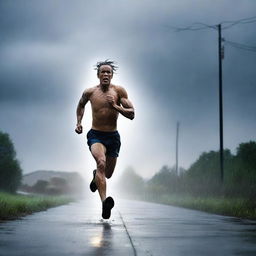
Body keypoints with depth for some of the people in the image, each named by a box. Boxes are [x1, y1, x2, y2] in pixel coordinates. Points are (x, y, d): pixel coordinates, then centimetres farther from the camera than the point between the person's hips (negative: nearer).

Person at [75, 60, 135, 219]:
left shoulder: (119, 91, -4)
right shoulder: (90, 92, 0)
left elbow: (131, 114, -7)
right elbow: (81, 105, 23)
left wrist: (115, 106, -20)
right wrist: (79, 122, 12)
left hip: (113, 136, 2)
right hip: (95, 135, -2)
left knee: (107, 174, 15)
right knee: (101, 162, -32)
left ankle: (96, 176, 54)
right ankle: (104, 202, -43)